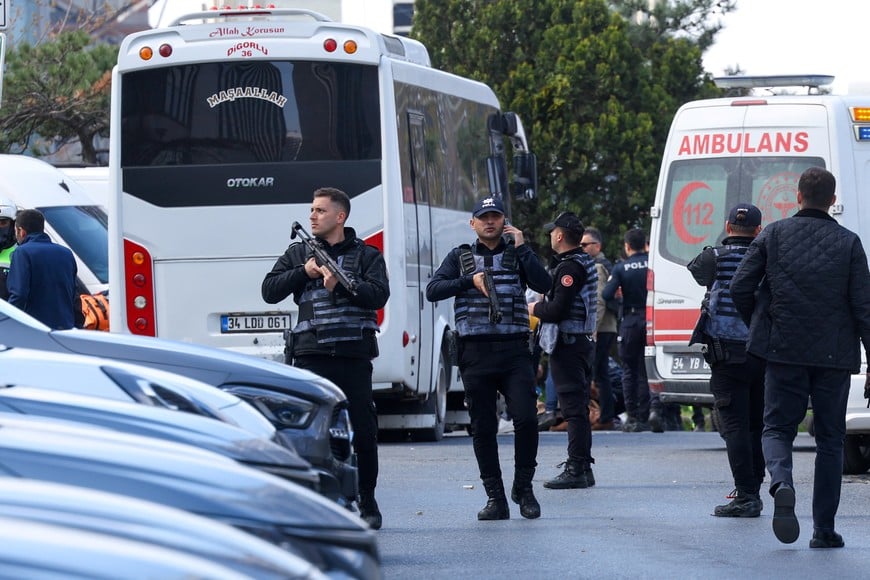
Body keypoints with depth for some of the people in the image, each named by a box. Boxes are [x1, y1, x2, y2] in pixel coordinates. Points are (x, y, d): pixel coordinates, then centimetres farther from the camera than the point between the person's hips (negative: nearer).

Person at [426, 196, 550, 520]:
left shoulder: (516, 255, 12)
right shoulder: (460, 257, 14)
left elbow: (543, 284, -4)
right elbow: (432, 291, 2)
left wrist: (521, 248, -6)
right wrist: (470, 281, -9)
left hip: (514, 350, -1)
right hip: (475, 353, 1)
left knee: (526, 418, -12)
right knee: (483, 428, 1)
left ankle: (523, 488, 3)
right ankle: (495, 498, 7)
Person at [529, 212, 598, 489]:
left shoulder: (570, 267, -16)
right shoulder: (585, 262, 15)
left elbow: (558, 310, -21)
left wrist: (535, 309, -3)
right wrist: (544, 304, 13)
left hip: (568, 346, -10)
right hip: (584, 341, 10)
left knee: (573, 408, -10)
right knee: (579, 408, 15)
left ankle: (576, 469, -11)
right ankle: (583, 468, 19)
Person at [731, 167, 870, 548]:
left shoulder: (773, 235, 0)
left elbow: (739, 289, -1)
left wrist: (759, 326, 17)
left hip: (784, 350, 0)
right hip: (834, 355, 0)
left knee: (778, 427, 10)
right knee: (830, 438, 10)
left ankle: (781, 483, -23)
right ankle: (824, 529, 8)